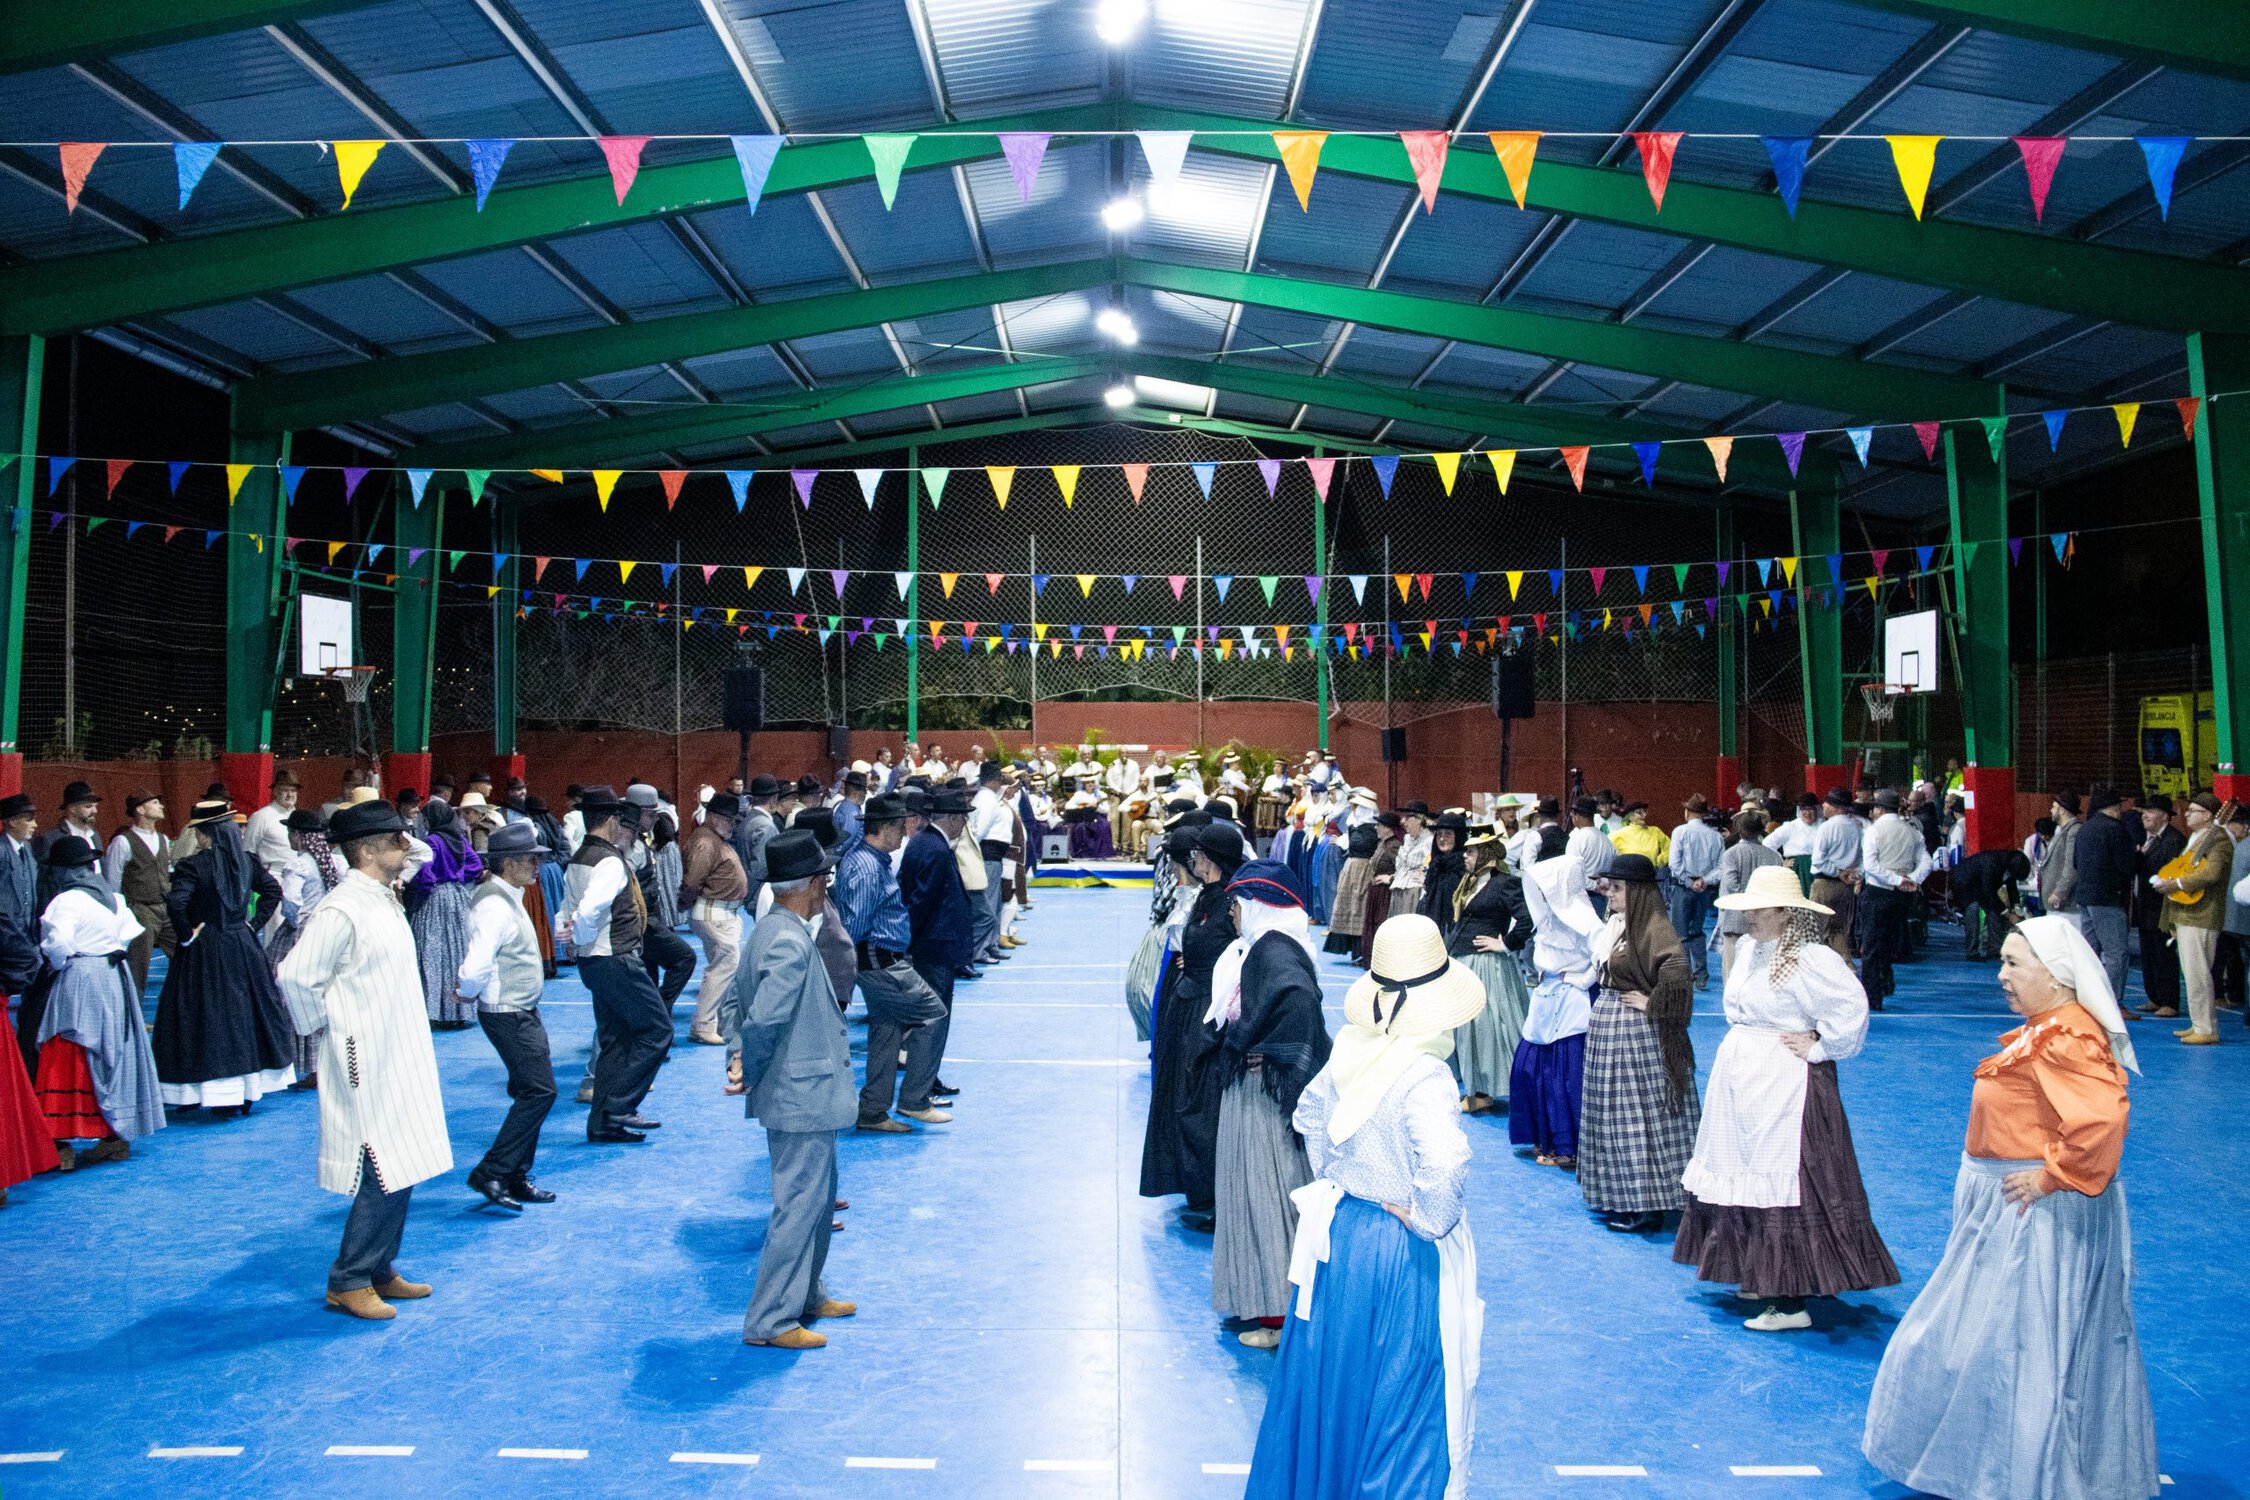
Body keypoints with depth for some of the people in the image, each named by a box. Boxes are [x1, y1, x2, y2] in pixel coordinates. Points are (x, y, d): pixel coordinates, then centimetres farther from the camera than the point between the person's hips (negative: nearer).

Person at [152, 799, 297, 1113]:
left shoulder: (193, 865, -14)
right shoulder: (247, 862, 2)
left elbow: (175, 901, -25)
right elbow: (273, 890, 8)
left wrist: (186, 934, -12)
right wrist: (253, 923, 10)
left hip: (204, 951, -5)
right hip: (242, 946, 5)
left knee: (207, 1015, 2)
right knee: (246, 1010, 13)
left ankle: (217, 1094, 4)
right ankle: (247, 1092, 20)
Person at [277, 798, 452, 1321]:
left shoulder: (386, 900, 10)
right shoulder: (341, 910, -18)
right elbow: (296, 976, -20)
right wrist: (325, 1028, -9)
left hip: (400, 1058, 9)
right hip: (365, 1062, -9)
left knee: (403, 1166, 14)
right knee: (385, 1173, -4)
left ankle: (379, 1270, 26)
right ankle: (348, 1283, 9)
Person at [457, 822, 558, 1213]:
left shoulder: (509, 898, 11)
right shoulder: (495, 906, -21)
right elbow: (476, 970, -27)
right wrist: (467, 991, -9)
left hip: (524, 1012, 10)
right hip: (508, 1015, -10)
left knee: (532, 1092, 13)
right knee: (539, 1091, -10)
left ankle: (516, 1176, 22)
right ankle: (491, 1174, -4)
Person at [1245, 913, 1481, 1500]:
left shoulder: (1347, 1050, -5)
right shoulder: (1424, 1077, -26)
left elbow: (1310, 1116, 11)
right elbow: (1443, 1173, -37)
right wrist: (1426, 1222, -19)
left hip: (1339, 1233, 7)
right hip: (1404, 1255, -7)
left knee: (1331, 1382, 24)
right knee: (1400, 1399, 12)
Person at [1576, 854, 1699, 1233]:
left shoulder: (1654, 927, -18)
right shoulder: (1619, 925, 10)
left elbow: (1678, 972, -32)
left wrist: (1651, 1004, -21)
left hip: (1637, 1031, -10)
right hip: (1609, 1025, 10)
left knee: (1640, 1112, -2)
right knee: (1615, 1112, 15)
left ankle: (1648, 1206, 7)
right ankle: (1621, 1197, 25)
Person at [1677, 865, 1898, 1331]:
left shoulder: (1811, 958, -17)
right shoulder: (1751, 952, 10)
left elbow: (1852, 1006, -25)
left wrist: (1819, 1048, -17)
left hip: (1786, 1088, -9)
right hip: (1742, 1083, 9)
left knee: (1783, 1184, -7)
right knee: (1746, 1178, 14)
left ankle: (1792, 1301, -1)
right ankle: (1762, 1277, 27)